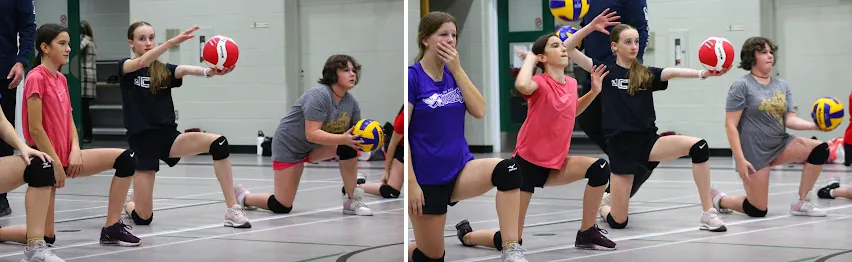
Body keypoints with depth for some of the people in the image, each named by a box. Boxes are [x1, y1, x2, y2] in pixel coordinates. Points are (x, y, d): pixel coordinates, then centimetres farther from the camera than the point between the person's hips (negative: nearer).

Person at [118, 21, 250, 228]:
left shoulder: (164, 71, 10)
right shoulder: (125, 68, 1)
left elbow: (186, 70, -13)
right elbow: (142, 62, -23)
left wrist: (208, 72, -37)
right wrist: (173, 42, -37)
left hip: (168, 136, 4)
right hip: (142, 142, -3)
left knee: (218, 143, -24)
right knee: (143, 218, -5)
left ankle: (232, 210, -22)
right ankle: (128, 202, 35)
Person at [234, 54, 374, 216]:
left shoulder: (351, 102, -6)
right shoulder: (318, 95, -28)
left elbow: (355, 134, -4)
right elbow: (311, 134, -35)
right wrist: (342, 138, -44)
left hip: (315, 148, 6)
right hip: (289, 146, -6)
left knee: (349, 146, -23)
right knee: (282, 207, -4)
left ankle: (351, 202, -13)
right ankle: (243, 197, 24)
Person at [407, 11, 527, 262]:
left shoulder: (455, 74, 7)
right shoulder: (412, 77, -11)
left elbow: (479, 111, -6)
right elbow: (401, 133, -14)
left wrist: (457, 70, -12)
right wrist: (411, 183, -18)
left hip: (461, 168, 5)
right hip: (427, 178, -5)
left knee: (507, 169, -27)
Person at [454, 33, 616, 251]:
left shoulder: (571, 83, 4)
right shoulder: (541, 82, -16)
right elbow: (522, 85, -42)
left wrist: (594, 91, 12)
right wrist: (529, 59, -23)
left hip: (554, 164, 7)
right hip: (528, 162, -6)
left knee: (600, 168, -17)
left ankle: (586, 234, -1)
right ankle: (467, 235, 29)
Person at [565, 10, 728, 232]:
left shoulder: (646, 74, 8)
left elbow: (673, 72, -11)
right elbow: (566, 49, -4)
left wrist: (703, 73, -29)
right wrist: (591, 27, -13)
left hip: (648, 141, 3)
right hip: (621, 146, -3)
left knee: (698, 146, -24)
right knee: (618, 222, -1)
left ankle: (708, 214, -19)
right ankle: (603, 206, 39)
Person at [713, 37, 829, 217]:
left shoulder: (782, 86, 8)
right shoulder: (742, 86, -10)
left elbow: (790, 119, 1)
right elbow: (730, 125, -13)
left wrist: (815, 125, -18)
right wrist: (740, 160, -20)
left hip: (780, 145, 6)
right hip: (754, 151, -6)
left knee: (820, 149, -17)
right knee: (757, 211, -6)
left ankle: (802, 203, -5)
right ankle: (719, 199, 24)